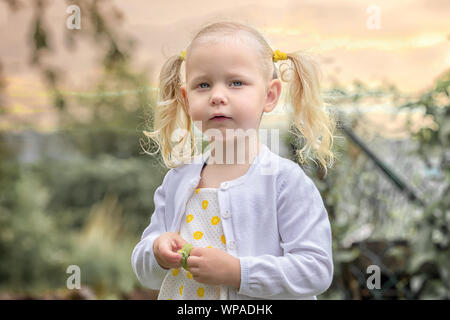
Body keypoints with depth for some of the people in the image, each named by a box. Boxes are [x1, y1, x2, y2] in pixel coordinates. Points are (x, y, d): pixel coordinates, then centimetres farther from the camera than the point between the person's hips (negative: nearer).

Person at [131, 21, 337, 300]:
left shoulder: (286, 180, -17)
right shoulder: (177, 181, -3)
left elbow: (316, 270, -22)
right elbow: (145, 274, 2)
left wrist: (238, 272, -27)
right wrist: (158, 253, -18)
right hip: (181, 305, 4)